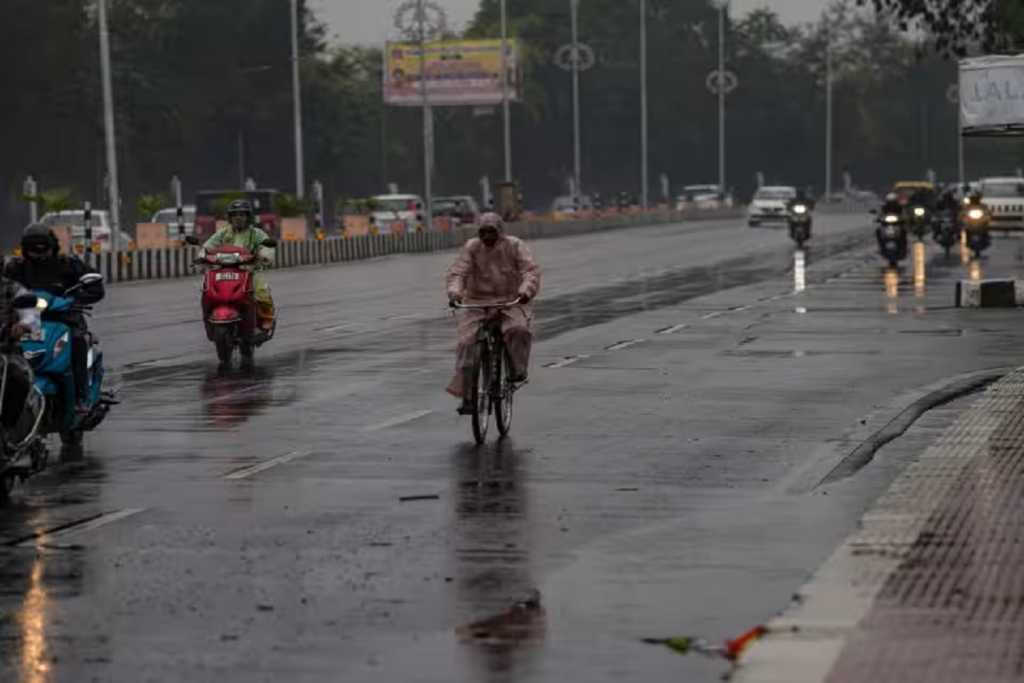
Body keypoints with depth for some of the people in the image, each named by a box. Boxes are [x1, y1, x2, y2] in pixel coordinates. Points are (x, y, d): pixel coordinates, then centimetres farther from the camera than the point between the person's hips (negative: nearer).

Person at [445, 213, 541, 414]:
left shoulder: (515, 246, -5)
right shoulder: (471, 248, -3)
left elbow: (531, 270, -16)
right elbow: (457, 272, -12)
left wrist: (526, 291, -36)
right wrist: (454, 292, -33)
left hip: (512, 301, -1)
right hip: (478, 302, 1)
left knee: (520, 329, -31)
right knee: (467, 343, -15)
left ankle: (517, 369, -7)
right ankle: (467, 395, -8)